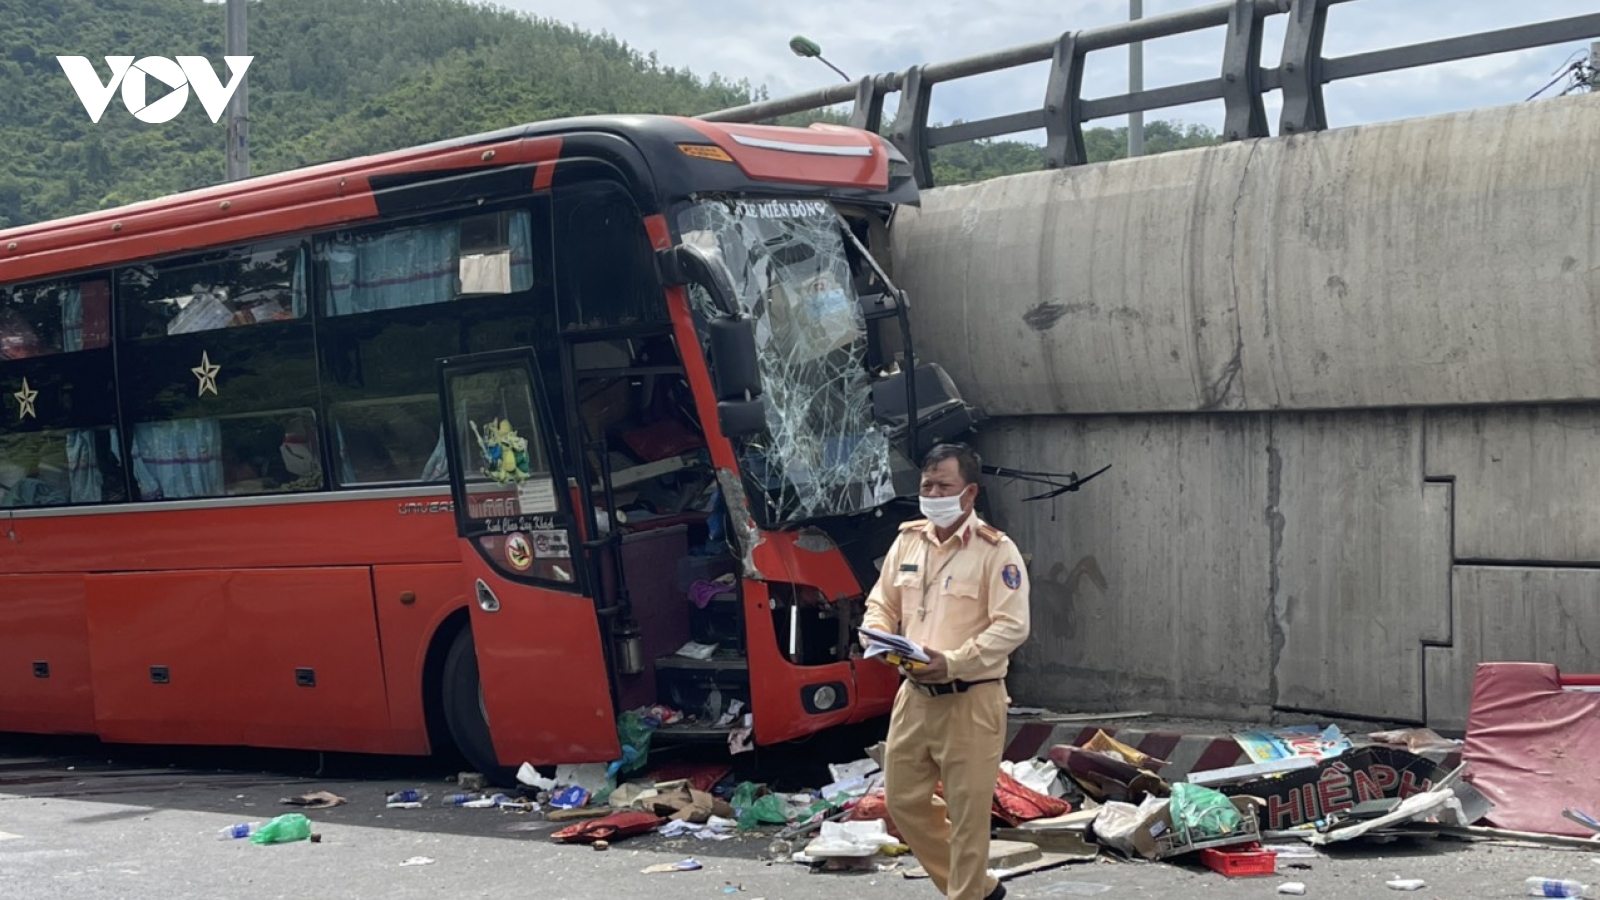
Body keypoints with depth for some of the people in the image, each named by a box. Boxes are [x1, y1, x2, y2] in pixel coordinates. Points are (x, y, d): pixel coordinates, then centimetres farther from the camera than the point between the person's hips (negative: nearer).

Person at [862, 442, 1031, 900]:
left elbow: (1012, 625, -18)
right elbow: (881, 604, 16)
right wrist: (879, 638, -8)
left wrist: (953, 663, -27)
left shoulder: (996, 550, -11)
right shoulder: (908, 540, 8)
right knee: (904, 800, 13)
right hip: (914, 695, 7)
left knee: (967, 813, -1)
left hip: (971, 701, -7)